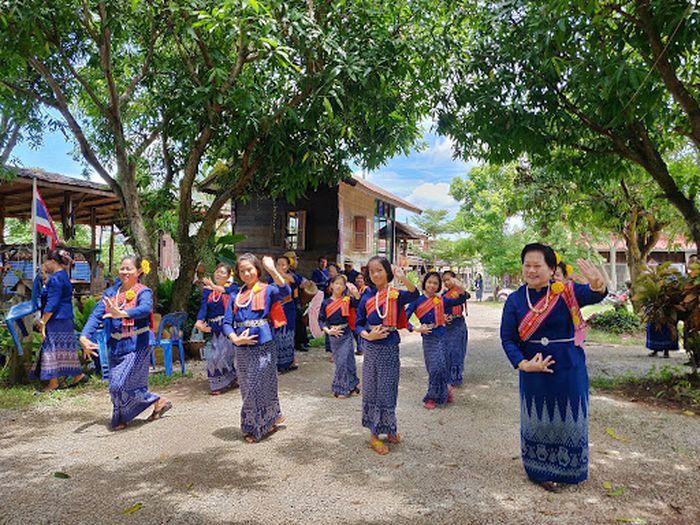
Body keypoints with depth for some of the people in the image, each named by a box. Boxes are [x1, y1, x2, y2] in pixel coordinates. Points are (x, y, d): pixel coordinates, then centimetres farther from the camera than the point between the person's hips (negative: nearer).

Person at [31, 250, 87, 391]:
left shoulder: (55, 279, -16)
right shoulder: (63, 276, 14)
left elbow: (52, 304, -19)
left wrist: (43, 322, -17)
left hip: (56, 321, -10)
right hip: (66, 320, 10)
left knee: (51, 349, -1)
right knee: (66, 349, 14)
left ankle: (53, 383, 6)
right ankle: (78, 375, 18)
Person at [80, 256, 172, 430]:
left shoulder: (143, 292, -7)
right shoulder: (111, 293, 9)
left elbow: (145, 308, -29)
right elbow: (96, 315, -2)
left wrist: (122, 313, -46)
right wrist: (84, 336, -18)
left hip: (136, 345, -6)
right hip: (115, 346, 6)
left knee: (120, 385, -9)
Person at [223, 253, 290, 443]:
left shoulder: (267, 291, -2)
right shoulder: (236, 296, 11)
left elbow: (285, 291, -25)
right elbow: (227, 323, 6)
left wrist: (272, 270, -37)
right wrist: (236, 339, -12)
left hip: (263, 346, -5)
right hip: (241, 349, 6)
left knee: (259, 387, -1)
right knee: (247, 388, 13)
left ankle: (255, 428, 19)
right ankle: (270, 420, 32)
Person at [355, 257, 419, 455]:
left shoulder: (396, 295, -8)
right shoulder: (367, 298, -2)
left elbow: (414, 295, -31)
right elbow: (358, 325, 4)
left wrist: (402, 278, -48)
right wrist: (368, 335, -15)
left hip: (390, 349, -1)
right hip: (372, 349, 1)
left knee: (388, 391, 11)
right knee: (371, 390, 8)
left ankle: (389, 430, 31)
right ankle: (374, 434, 21)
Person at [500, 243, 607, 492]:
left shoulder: (565, 292, -10)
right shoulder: (515, 300, -5)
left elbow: (591, 296, -31)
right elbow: (507, 338, -4)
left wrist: (597, 285, -55)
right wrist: (523, 364, -19)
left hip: (569, 370, 0)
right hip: (534, 372, 1)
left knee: (569, 418, 14)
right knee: (538, 420, 11)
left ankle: (568, 469, 37)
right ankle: (542, 472, 31)